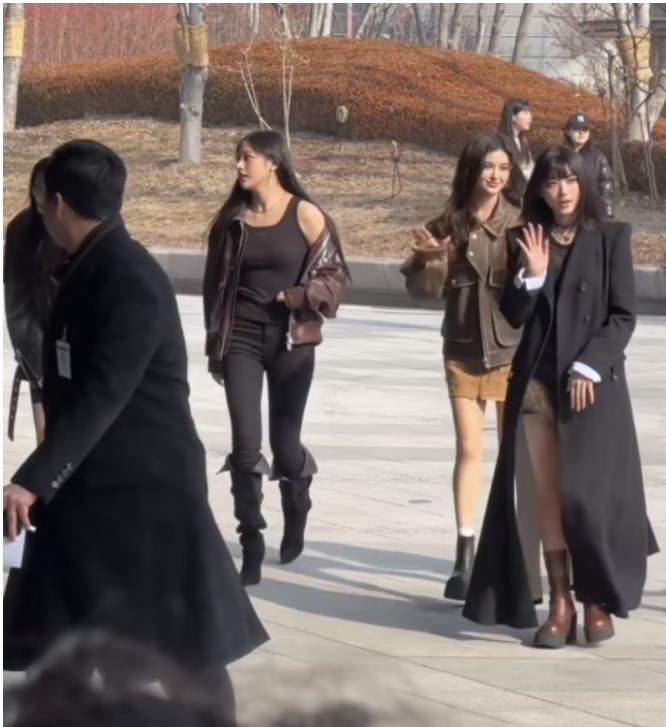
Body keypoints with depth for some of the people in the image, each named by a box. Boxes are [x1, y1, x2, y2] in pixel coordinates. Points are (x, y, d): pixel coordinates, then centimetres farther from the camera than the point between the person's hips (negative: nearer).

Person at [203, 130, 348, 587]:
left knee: (284, 444, 5)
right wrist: (215, 341, 10)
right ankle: (252, 547, -1)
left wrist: (297, 297, -19)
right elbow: (216, 281, 12)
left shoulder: (306, 215, -4)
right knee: (246, 445, -7)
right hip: (242, 339, 2)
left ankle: (296, 510, 39)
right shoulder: (233, 219, 5)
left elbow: (333, 276, -2)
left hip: (291, 341, -2)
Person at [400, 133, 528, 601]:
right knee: (469, 450, 2)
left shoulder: (521, 222, -9)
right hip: (463, 351, 2)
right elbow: (422, 287, 0)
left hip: (514, 351, -2)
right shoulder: (449, 224, -2)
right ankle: (465, 556, 4)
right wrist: (433, 259, -18)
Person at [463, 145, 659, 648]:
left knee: (586, 494, -7)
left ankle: (599, 598, 8)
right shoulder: (525, 240, 8)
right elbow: (514, 316, 6)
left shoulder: (611, 238, 1)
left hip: (593, 383, -3)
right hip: (537, 382, 3)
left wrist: (588, 368, -11)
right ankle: (560, 603, 4)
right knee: (548, 495, 1)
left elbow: (624, 315, -2)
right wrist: (531, 275, -11)